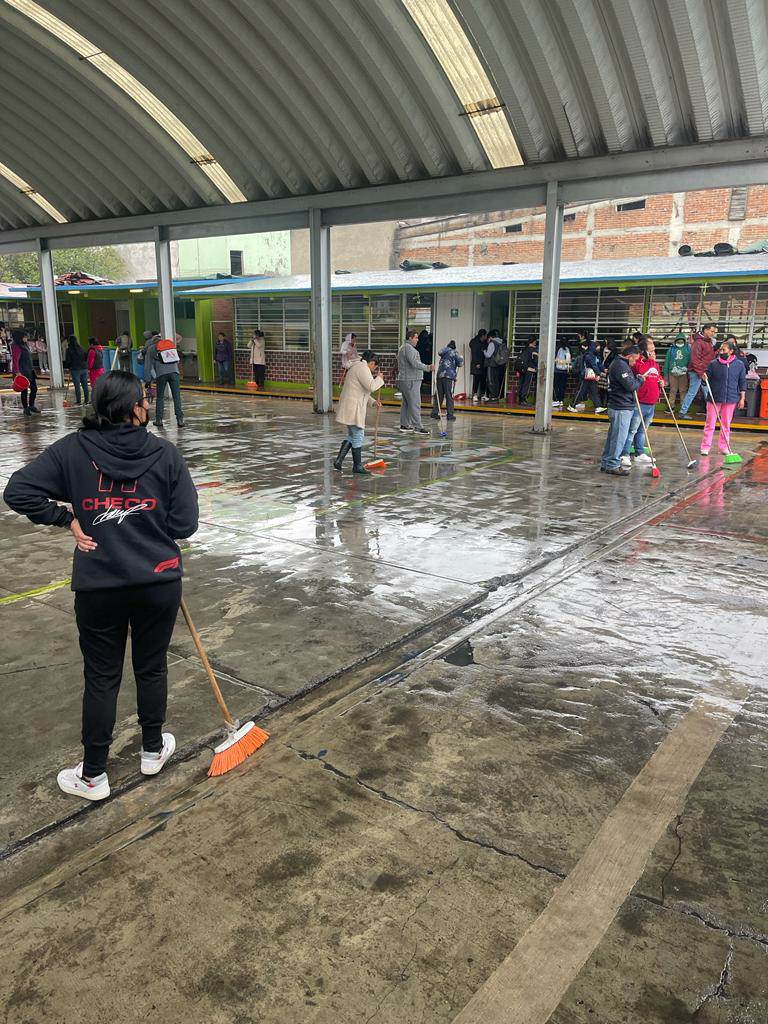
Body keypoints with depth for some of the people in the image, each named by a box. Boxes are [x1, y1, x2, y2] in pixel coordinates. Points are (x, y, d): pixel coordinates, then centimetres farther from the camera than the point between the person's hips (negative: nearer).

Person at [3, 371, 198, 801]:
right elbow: (185, 524, -8)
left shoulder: (74, 449, -5)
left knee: (102, 677, 13)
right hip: (159, 583, 0)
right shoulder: (166, 453, -8)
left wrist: (68, 519, 1)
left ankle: (93, 775, 26)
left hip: (98, 587, 1)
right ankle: (153, 750, 37)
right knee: (152, 667, 18)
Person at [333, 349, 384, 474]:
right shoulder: (362, 368, -13)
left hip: (350, 407, 11)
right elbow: (371, 386, -23)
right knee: (358, 436, -2)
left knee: (352, 435, 18)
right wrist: (379, 378, -4)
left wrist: (373, 401, 19)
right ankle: (357, 465, 7)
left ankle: (339, 460, 16)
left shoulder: (358, 367, 22)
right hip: (353, 408, -11)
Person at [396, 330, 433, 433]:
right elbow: (414, 363, -25)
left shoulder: (403, 347, 21)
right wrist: (428, 367, -32)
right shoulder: (408, 348, -13)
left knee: (406, 404, 14)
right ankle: (417, 427, -12)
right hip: (411, 381, -11)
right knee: (415, 404, -11)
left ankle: (404, 425, 18)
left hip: (404, 380, 11)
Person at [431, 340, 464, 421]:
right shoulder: (454, 353, 0)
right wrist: (461, 358, 18)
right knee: (449, 396, -2)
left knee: (439, 395, 10)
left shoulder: (444, 351, 14)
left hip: (440, 375, 5)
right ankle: (450, 414, -2)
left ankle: (435, 413, 7)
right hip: (449, 376, -5)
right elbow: (460, 363, -2)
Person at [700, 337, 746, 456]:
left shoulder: (739, 365, 1)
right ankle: (706, 446, 5)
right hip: (714, 398, -1)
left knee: (726, 424, 10)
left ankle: (724, 446, 18)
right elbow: (707, 381, 4)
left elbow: (742, 382, 7)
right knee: (710, 423, 1)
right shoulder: (713, 364, -2)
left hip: (730, 399, 1)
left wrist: (742, 398, 3)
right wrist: (705, 379, -19)